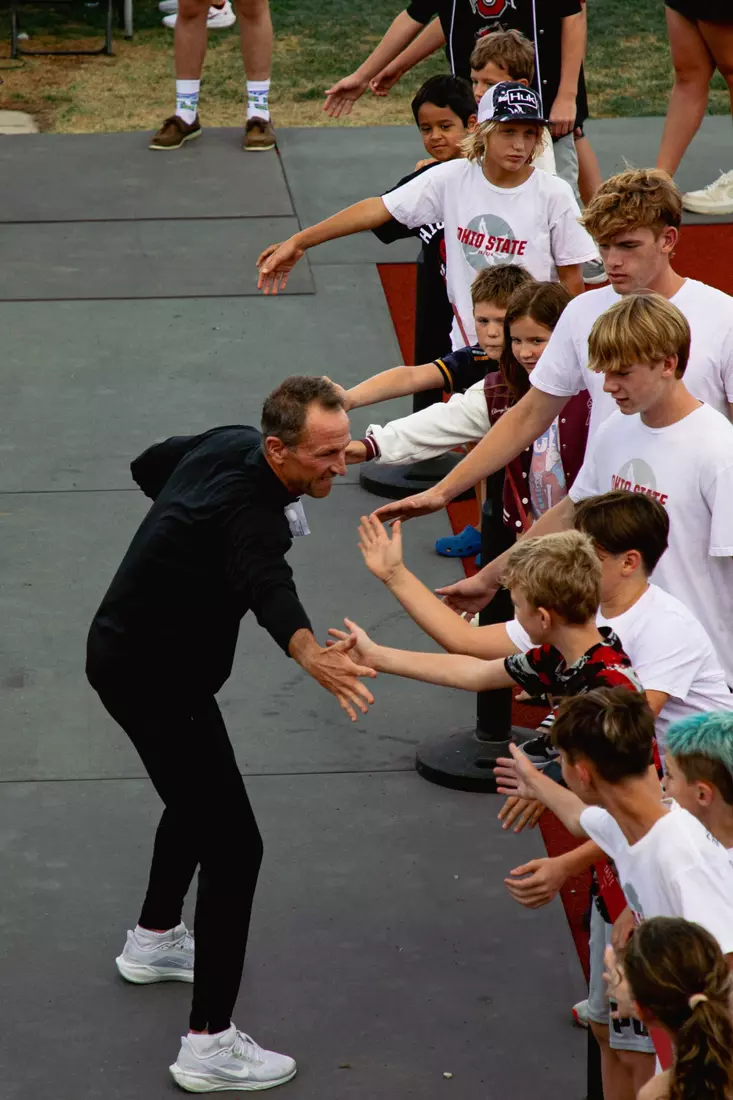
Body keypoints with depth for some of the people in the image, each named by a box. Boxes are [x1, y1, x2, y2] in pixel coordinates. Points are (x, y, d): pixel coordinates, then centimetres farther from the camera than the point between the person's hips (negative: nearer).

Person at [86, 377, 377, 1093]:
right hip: (154, 678, -10)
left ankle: (153, 942, 51)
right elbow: (267, 587, -54)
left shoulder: (227, 444, -4)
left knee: (198, 798, 31)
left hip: (125, 651, 10)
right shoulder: (250, 510, -32)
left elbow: (150, 464, 16)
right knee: (233, 845, -9)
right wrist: (310, 656, -72)